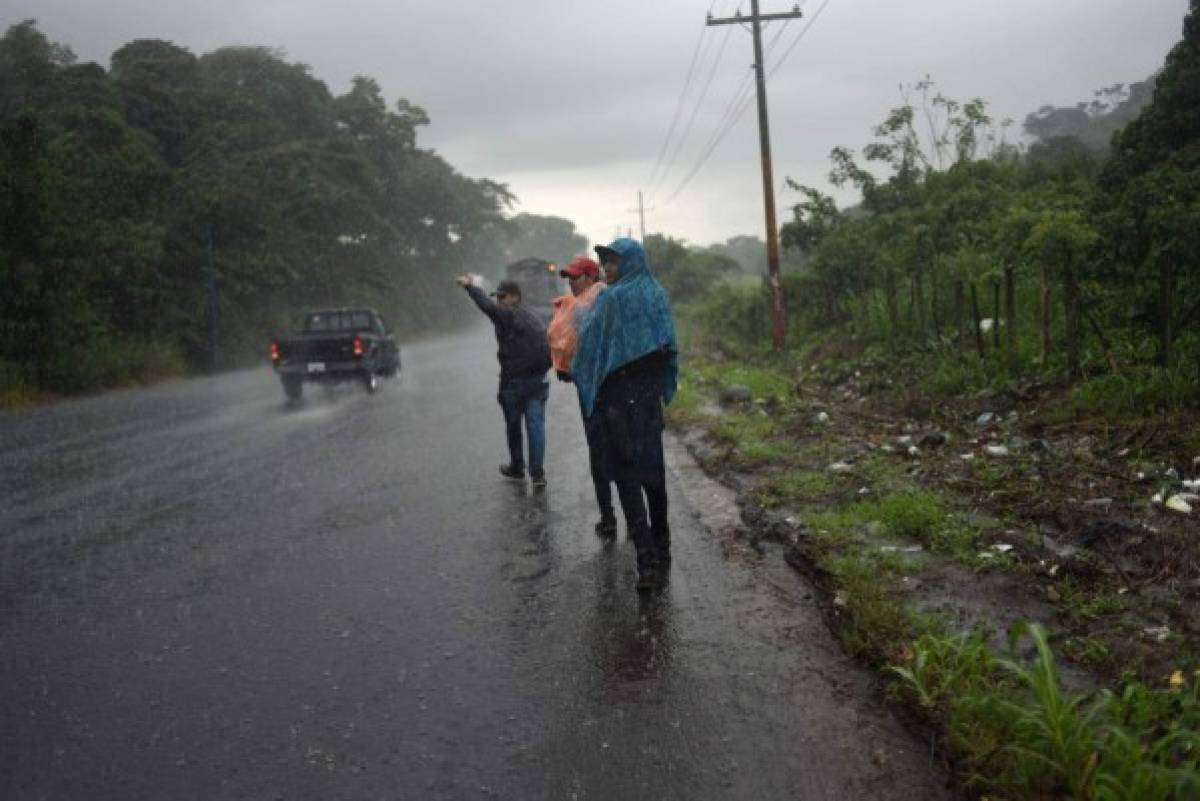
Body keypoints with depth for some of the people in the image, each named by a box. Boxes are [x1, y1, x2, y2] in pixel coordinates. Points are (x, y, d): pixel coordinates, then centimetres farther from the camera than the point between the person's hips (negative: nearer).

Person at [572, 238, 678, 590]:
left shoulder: (610, 299, -12)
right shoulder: (658, 294, 5)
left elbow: (588, 344, -6)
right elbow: (671, 346, 10)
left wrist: (581, 379, 10)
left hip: (619, 393, -5)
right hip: (651, 390, 5)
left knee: (626, 473, -3)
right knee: (653, 468, 14)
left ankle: (647, 561, -10)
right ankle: (661, 553, 23)